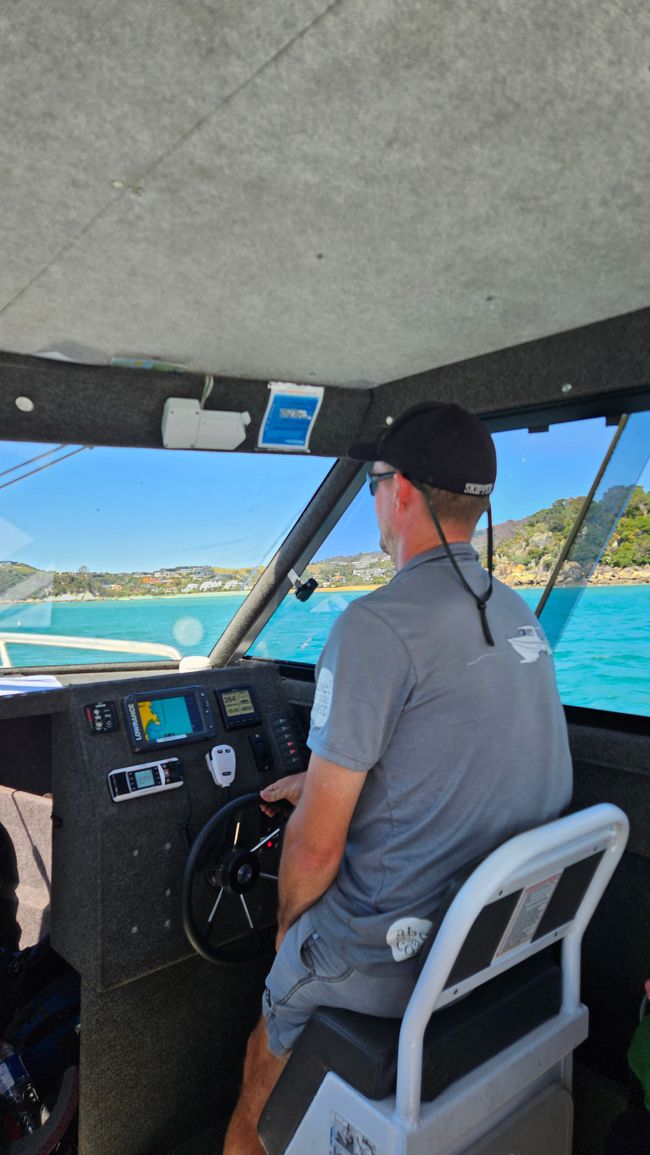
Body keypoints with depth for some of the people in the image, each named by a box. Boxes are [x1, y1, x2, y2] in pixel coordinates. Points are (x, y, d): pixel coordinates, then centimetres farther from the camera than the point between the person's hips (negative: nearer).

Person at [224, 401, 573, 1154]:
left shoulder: (375, 625, -24)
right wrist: (323, 783, 18)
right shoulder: (520, 615, 2)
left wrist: (289, 927, 0)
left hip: (391, 959, -7)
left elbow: (316, 845, -21)